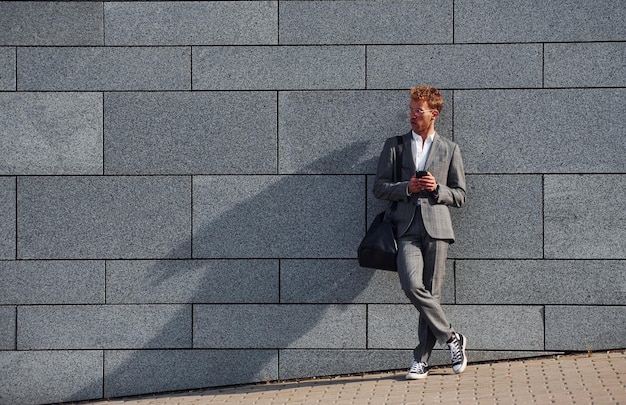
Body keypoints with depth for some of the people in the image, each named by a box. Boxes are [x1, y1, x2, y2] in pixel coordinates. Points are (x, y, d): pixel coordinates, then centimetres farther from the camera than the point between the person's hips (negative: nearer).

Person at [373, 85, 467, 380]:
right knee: (412, 286, -20)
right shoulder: (394, 145, 14)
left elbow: (459, 196, 12)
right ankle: (451, 338, -4)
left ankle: (421, 359, 5)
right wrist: (408, 187, -7)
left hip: (436, 226, 0)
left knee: (431, 292, -3)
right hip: (407, 227, 0)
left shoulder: (450, 150, 13)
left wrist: (437, 189, -7)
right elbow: (379, 188, 9)